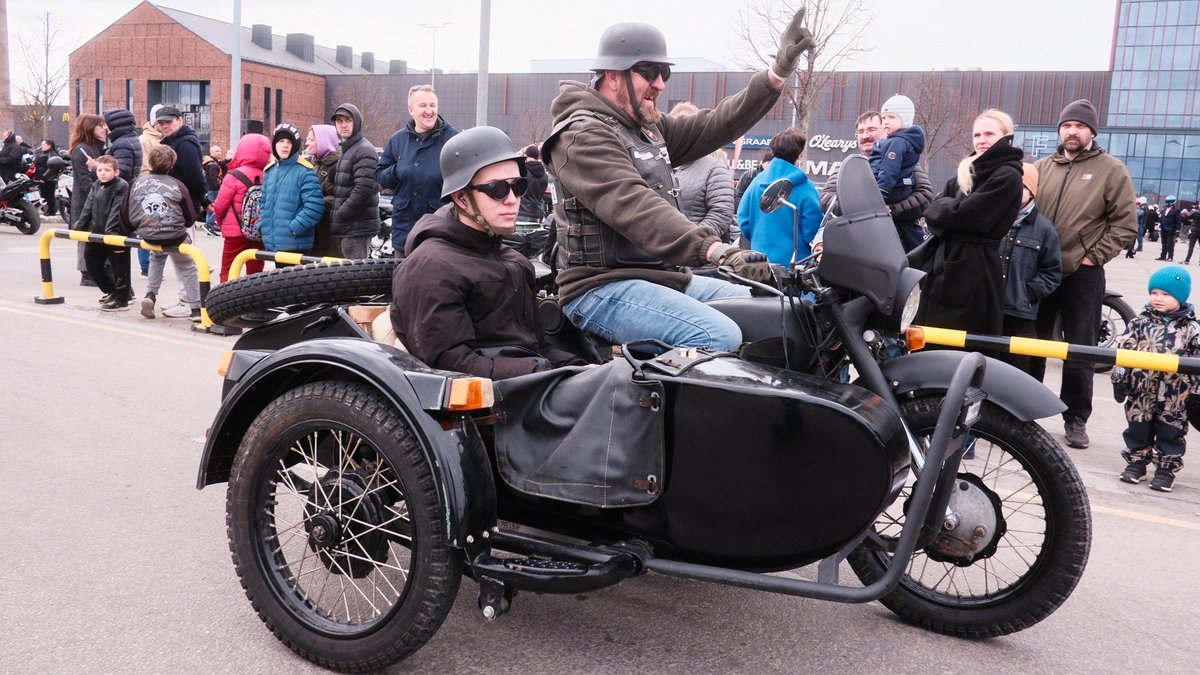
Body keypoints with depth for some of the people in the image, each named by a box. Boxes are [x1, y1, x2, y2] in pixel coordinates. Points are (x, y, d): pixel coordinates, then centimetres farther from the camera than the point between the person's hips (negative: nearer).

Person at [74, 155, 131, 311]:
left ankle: (121, 299, 8)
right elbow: (88, 208, 11)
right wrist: (78, 226, 5)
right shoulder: (96, 186, 11)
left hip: (116, 234, -8)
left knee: (120, 267, -2)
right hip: (97, 233, 8)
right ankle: (111, 291, 31)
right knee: (92, 263, 17)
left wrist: (109, 230, -28)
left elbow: (117, 210, -21)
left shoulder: (122, 186, -13)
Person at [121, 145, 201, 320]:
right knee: (187, 266, 20)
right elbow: (190, 220, -2)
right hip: (175, 237, -3)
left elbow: (125, 215, 6)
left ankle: (150, 295, 20)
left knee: (157, 256, 35)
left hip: (147, 237, 3)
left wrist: (138, 229, 23)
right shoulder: (178, 186, -6)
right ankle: (196, 307, 14)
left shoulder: (136, 183, 2)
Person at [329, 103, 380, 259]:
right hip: (347, 227, 10)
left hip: (357, 227, -10)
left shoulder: (364, 150, -10)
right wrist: (337, 215, 11)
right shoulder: (346, 150, 21)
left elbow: (364, 189, -21)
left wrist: (340, 215, -16)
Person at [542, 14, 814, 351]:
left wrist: (778, 72, 0)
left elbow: (713, 127, 10)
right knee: (721, 338, -30)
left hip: (666, 276, 10)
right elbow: (635, 207, -28)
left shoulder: (650, 127, 18)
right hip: (603, 288, -9)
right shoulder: (584, 136, -12)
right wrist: (715, 249, -40)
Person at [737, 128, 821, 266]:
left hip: (759, 260, 4)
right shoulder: (805, 188, -11)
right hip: (794, 260, -4)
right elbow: (813, 229, -10)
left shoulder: (757, 181, 1)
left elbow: (743, 218, 4)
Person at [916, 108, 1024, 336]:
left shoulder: (1007, 176, -8)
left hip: (974, 271, -8)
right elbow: (933, 209, 12)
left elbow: (965, 215, -16)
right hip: (943, 264, 8)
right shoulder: (967, 170, 17)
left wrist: (944, 206, 1)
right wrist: (951, 207, -8)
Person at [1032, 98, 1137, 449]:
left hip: (1082, 274, -3)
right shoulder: (1042, 167, 9)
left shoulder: (1111, 169, -1)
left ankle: (1076, 419, 16)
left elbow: (1126, 223, -3)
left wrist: (1094, 256, -9)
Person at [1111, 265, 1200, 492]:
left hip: (1174, 397, -1)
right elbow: (1123, 351, 1)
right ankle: (1136, 461, 25)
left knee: (1170, 432, 9)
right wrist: (1119, 380, -1)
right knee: (1138, 428, 11)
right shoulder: (1140, 323, -1)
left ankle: (1167, 468, 20)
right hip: (1141, 391, 1)